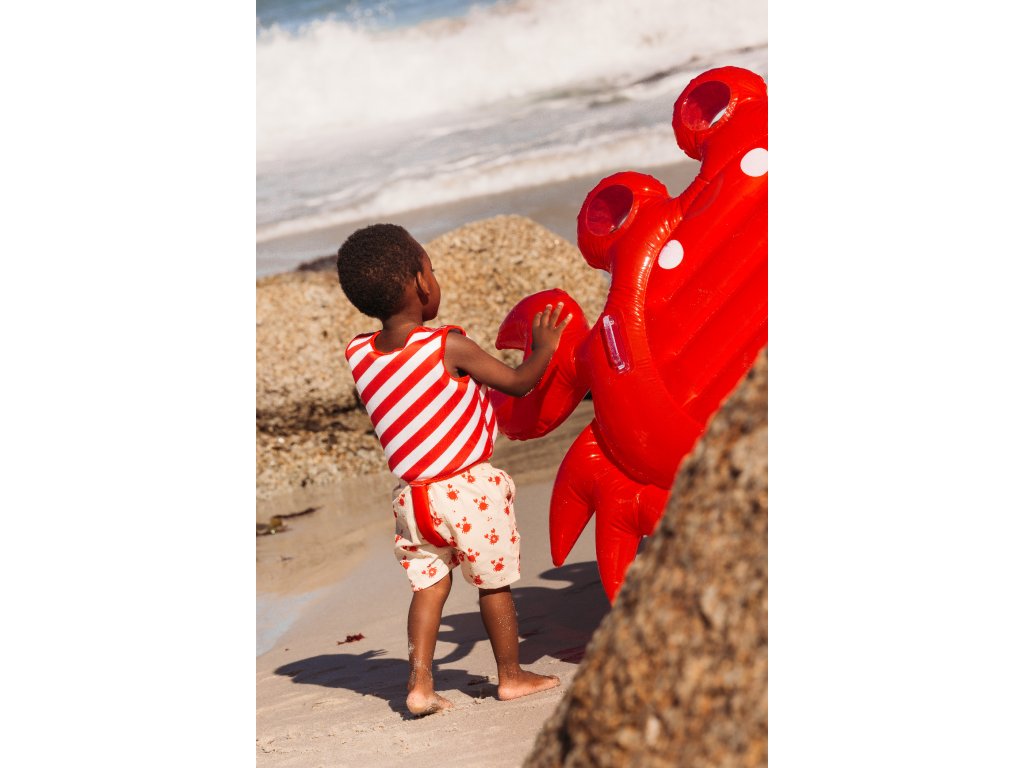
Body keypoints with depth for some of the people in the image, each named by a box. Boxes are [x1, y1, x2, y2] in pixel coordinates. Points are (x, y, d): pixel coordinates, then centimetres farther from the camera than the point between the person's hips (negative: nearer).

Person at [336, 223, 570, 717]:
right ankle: (511, 676, 23)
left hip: (413, 494, 5)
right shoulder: (448, 347, -17)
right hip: (469, 489, -5)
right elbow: (519, 382, -5)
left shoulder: (358, 354, -3)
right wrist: (544, 346, 10)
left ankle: (419, 682, 9)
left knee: (428, 583, 16)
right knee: (494, 583, 11)